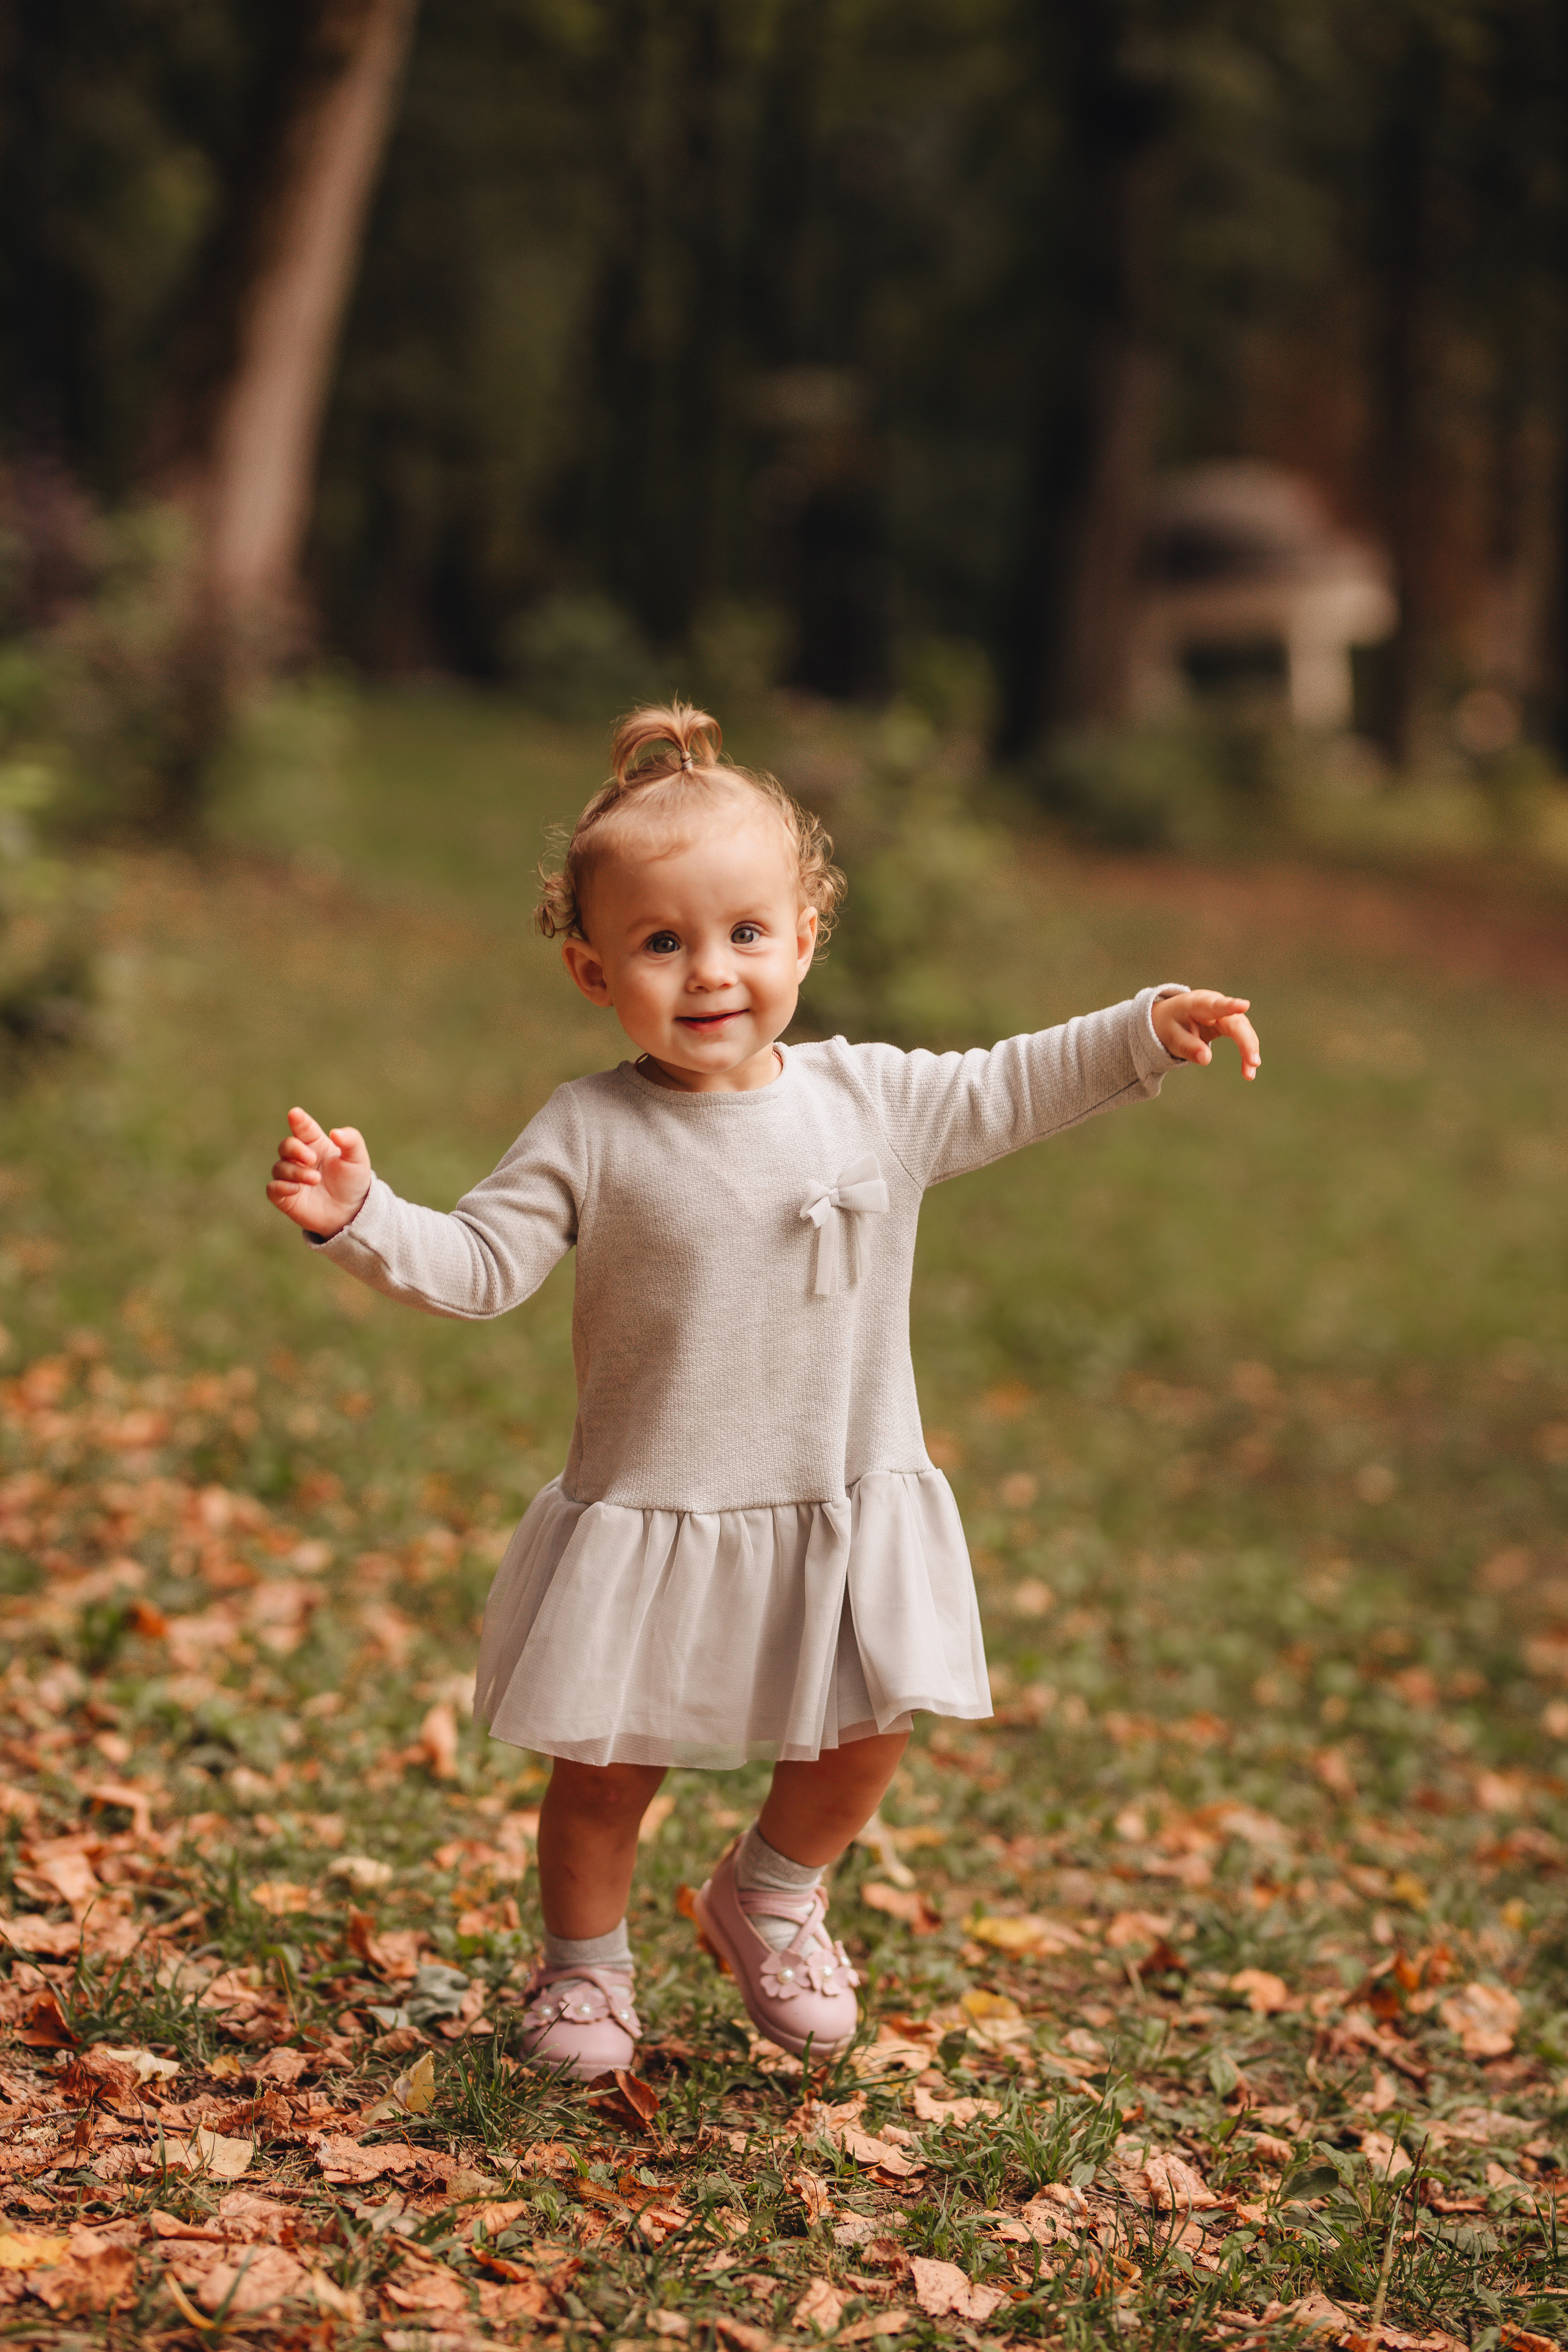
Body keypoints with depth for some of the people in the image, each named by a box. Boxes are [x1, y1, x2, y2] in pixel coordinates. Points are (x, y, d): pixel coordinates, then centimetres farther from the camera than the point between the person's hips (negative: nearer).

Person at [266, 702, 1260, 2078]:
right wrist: (360, 1216, -28)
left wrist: (1148, 1033, 1)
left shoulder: (877, 1100, -3)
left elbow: (1015, 1089, 9)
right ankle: (584, 1960, 34)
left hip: (846, 1511, 3)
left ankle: (771, 1897, 38)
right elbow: (478, 1265, -13)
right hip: (651, 1515, -2)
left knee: (865, 1741, 8)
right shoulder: (592, 1136, -11)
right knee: (604, 1768, 6)